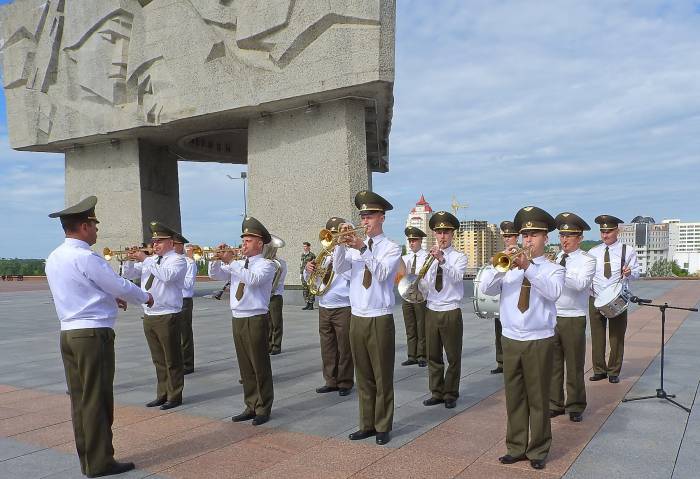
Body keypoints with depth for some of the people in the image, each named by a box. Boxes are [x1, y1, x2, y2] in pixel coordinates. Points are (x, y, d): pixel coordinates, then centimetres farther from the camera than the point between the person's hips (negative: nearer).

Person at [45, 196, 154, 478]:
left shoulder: (54, 258, 9)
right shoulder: (86, 258, -17)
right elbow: (121, 286, -12)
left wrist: (110, 297, 25)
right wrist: (145, 297, 6)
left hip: (68, 334, 9)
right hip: (94, 334, -8)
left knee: (79, 398, 12)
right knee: (96, 400, -1)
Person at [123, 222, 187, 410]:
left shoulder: (178, 260, -5)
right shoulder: (150, 260, 15)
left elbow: (167, 276, -25)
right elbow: (128, 275, 17)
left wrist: (145, 260, -21)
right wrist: (130, 260, -2)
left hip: (168, 316, -7)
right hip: (149, 316, 7)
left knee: (172, 360, 1)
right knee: (158, 360, 15)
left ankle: (175, 396, 10)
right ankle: (162, 394, 24)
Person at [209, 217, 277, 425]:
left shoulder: (266, 264, -6)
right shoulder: (237, 264, 14)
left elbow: (253, 279, -24)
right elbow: (215, 275, 12)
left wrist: (230, 261, -22)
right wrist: (218, 258, -6)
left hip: (256, 320, -6)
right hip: (237, 319, 7)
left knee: (260, 366, 0)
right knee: (245, 367, 12)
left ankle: (263, 409, 10)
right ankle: (250, 406, 21)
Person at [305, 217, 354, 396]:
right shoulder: (324, 255, 16)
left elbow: (352, 275, -20)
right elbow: (309, 279, 17)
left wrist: (336, 255, -20)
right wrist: (308, 269, -5)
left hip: (343, 308, -6)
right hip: (324, 308, 6)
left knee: (344, 348, 0)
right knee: (327, 348, 10)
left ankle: (345, 382, 12)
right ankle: (331, 381, 21)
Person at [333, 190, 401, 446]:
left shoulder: (391, 247, -2)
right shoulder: (355, 245, 10)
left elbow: (382, 273, -19)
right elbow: (339, 268, -4)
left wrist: (363, 249, -27)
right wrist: (341, 244, -16)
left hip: (380, 318, -5)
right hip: (356, 317, 5)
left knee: (382, 376, 2)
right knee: (363, 376, 11)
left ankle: (383, 427, 13)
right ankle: (367, 424, 21)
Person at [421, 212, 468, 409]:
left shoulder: (459, 257, -2)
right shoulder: (428, 257, 8)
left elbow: (456, 277, -23)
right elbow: (424, 284, 0)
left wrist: (442, 260, -36)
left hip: (451, 312, -3)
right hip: (431, 311, 4)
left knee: (453, 356, 4)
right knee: (433, 356, 11)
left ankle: (450, 394, 17)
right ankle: (437, 393, 23)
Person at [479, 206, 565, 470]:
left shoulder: (553, 269, 1)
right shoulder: (509, 267, 8)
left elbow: (553, 292, -21)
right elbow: (485, 288, -5)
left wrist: (528, 267, -31)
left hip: (540, 341, -3)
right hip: (510, 340, 3)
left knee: (538, 398, 5)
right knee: (514, 398, 11)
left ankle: (538, 450, 18)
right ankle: (516, 447, 23)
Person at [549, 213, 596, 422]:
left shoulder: (587, 260, -4)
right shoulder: (554, 258, 9)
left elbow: (580, 284, -22)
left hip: (573, 319, -4)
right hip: (551, 317, 4)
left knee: (575, 365, 6)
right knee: (553, 363, 10)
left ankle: (575, 407, 19)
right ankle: (555, 404, 22)